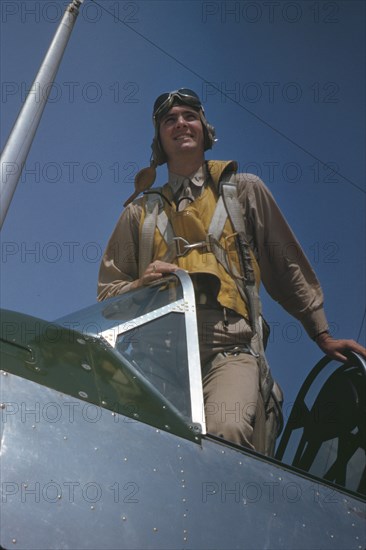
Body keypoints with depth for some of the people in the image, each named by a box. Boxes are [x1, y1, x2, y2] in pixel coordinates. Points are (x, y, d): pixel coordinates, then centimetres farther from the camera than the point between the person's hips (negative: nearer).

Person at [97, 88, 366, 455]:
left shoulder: (244, 190, 21)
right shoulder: (139, 212, 24)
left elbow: (287, 267, 22)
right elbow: (108, 290, 22)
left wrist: (322, 335, 18)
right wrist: (141, 284, -1)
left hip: (228, 348, -1)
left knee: (226, 431, -33)